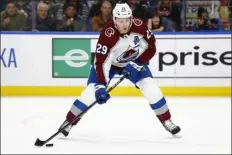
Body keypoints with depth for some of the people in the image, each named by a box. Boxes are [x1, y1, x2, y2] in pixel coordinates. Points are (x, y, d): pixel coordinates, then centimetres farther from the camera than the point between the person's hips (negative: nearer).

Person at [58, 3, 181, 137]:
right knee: (92, 90, -15)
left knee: (151, 88, -11)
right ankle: (69, 122, 0)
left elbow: (151, 46, -11)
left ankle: (166, 121, 7)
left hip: (133, 61, 3)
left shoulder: (139, 26, -26)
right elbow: (101, 62, -37)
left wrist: (139, 63, -20)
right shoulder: (107, 35, -36)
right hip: (108, 62, -3)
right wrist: (101, 86, -44)